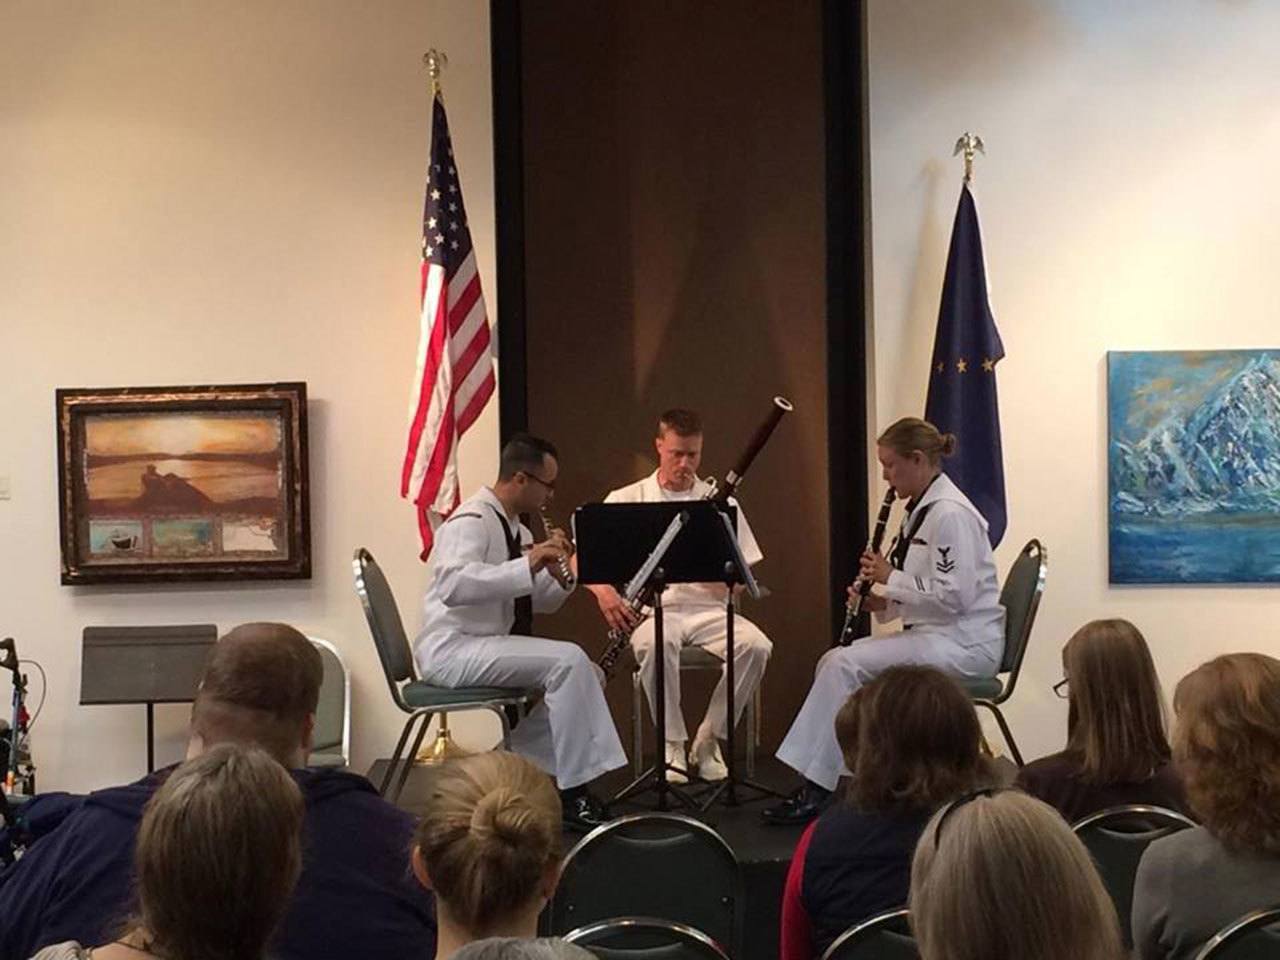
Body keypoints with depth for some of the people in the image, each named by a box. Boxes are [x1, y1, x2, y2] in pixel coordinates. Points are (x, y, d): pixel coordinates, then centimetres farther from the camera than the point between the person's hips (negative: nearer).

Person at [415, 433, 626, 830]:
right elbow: (452, 586, -33)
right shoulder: (471, 522, -15)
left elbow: (542, 602, 21)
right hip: (453, 649, -10)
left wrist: (557, 574, -1)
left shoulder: (517, 530, 16)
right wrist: (527, 564, -35)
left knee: (588, 673, 2)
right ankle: (573, 794, -20)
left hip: (494, 647, 10)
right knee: (568, 661, -24)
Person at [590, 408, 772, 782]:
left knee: (756, 645, -28)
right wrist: (603, 590, -17)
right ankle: (673, 744, -17)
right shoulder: (625, 500, 7)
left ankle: (708, 739, -10)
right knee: (655, 644, -38)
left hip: (707, 609, 2)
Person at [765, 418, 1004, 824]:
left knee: (847, 664, -20)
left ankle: (816, 790, -15)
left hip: (964, 642, -10)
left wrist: (891, 578, -14)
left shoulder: (950, 513, -16)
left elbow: (954, 595, -23)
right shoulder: (921, 510, 15)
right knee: (832, 661, -2)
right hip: (933, 635, 10)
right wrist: (882, 601, 4)